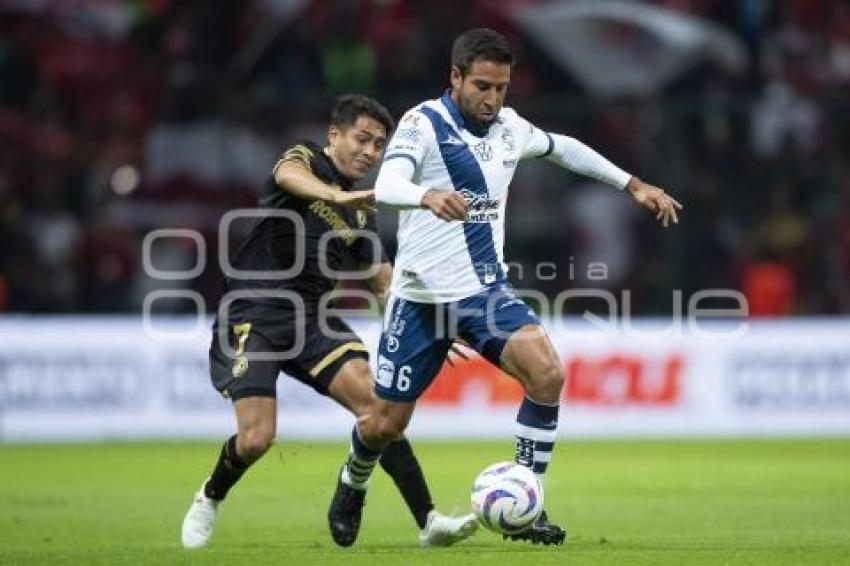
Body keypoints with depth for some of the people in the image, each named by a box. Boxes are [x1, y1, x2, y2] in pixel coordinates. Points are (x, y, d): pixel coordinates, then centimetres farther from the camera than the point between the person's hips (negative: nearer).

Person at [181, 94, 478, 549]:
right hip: (253, 314, -5)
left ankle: (428, 521, -20)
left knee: (374, 400, -17)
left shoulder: (361, 214, 16)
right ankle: (210, 499, 18)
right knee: (256, 438, -16)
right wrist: (338, 195, -49)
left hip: (310, 318, 5)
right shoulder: (305, 158, -1)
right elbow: (288, 176, -28)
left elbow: (385, 284, 19)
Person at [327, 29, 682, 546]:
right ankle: (352, 484, 39)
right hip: (424, 295, -4)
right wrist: (428, 197, -53)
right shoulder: (424, 123, -13)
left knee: (547, 373, -21)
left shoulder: (508, 128, 5)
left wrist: (633, 185, 24)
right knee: (386, 423, 4)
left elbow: (564, 148, 25)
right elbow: (386, 184, -31)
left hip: (486, 290, 4)